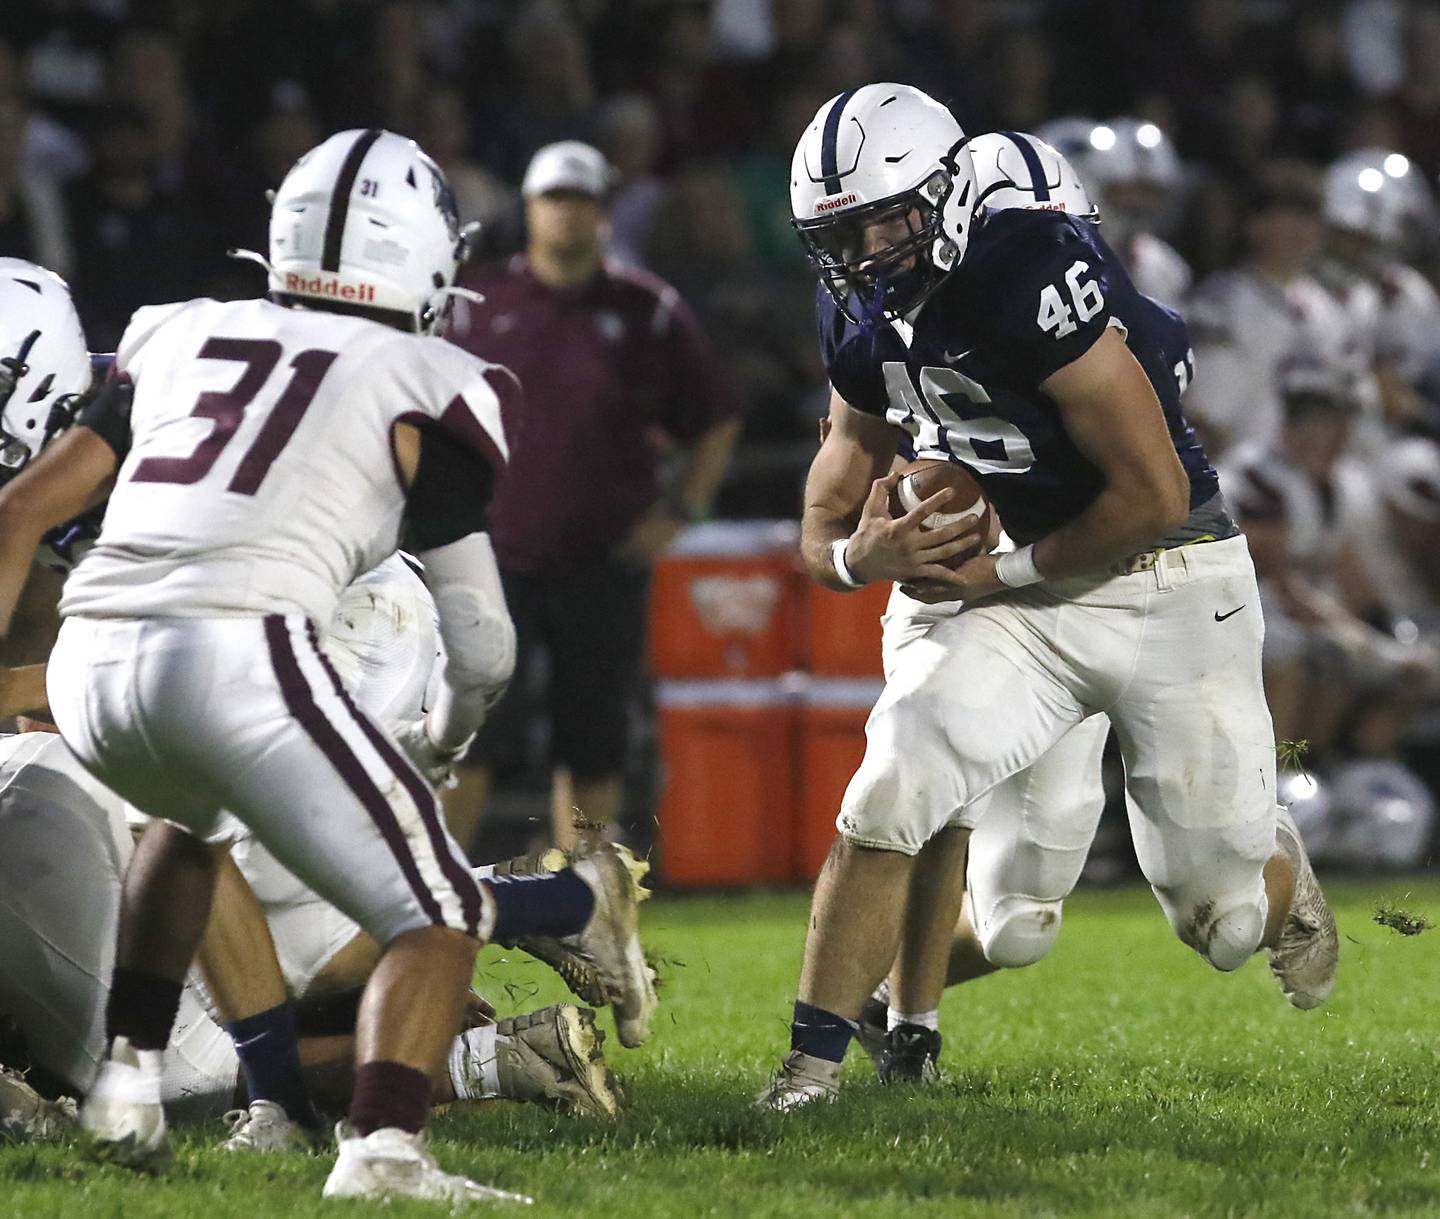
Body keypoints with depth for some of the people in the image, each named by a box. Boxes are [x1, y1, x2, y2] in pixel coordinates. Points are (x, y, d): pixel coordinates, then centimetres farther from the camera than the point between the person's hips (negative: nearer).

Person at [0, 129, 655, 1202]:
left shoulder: (183, 337, 24)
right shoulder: (422, 389, 12)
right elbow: (483, 648, 14)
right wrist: (443, 743, 35)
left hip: (91, 666, 6)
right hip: (238, 657, -6)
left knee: (195, 817, 38)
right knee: (439, 918, 3)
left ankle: (128, 1081, 30)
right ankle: (382, 1152, -20)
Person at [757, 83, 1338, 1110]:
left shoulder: (1033, 276, -26)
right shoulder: (861, 315, -2)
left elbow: (1154, 497, -25)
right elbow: (825, 527, 8)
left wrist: (1002, 575, -15)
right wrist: (857, 553, -16)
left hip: (1167, 589, -5)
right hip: (1014, 597, 6)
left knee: (1222, 925, 4)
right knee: (885, 800, -19)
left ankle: (1279, 875, 42)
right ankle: (812, 1067, -11)